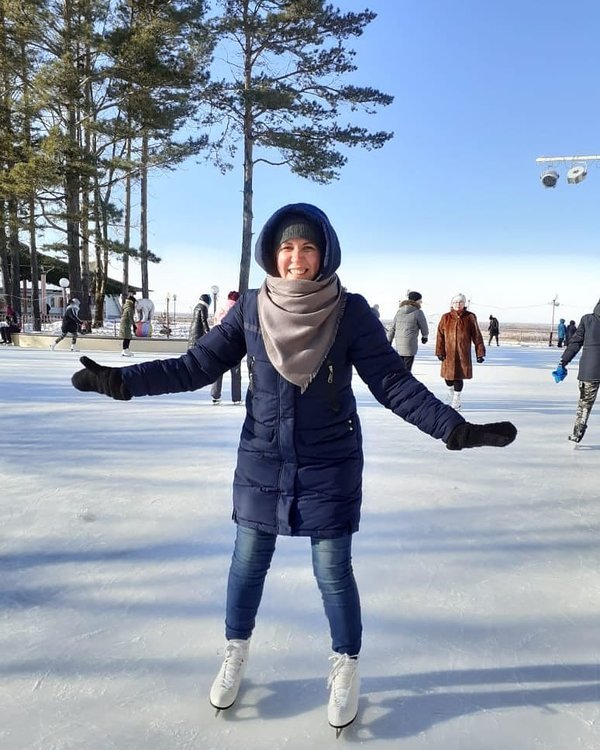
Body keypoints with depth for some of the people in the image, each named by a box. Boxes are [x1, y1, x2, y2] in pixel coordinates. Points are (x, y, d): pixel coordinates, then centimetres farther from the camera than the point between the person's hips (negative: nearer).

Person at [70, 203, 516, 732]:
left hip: (330, 468, -2)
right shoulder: (251, 309, -6)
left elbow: (395, 384, -13)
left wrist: (455, 428, -23)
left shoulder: (351, 312, -12)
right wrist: (122, 381, -10)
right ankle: (235, 656, 42)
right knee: (248, 564, 15)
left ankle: (346, 669, 35)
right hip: (262, 462, 2)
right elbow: (196, 366, -3)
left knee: (333, 574, 8)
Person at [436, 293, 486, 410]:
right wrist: (439, 351, -8)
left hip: (463, 353, -1)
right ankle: (451, 391, 41)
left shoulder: (470, 317, 1)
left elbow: (477, 336, 3)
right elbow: (440, 335, -1)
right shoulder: (446, 317, 2)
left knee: (459, 376, -1)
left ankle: (456, 401, 14)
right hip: (449, 352, 1)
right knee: (448, 376, 7)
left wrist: (480, 353, 0)